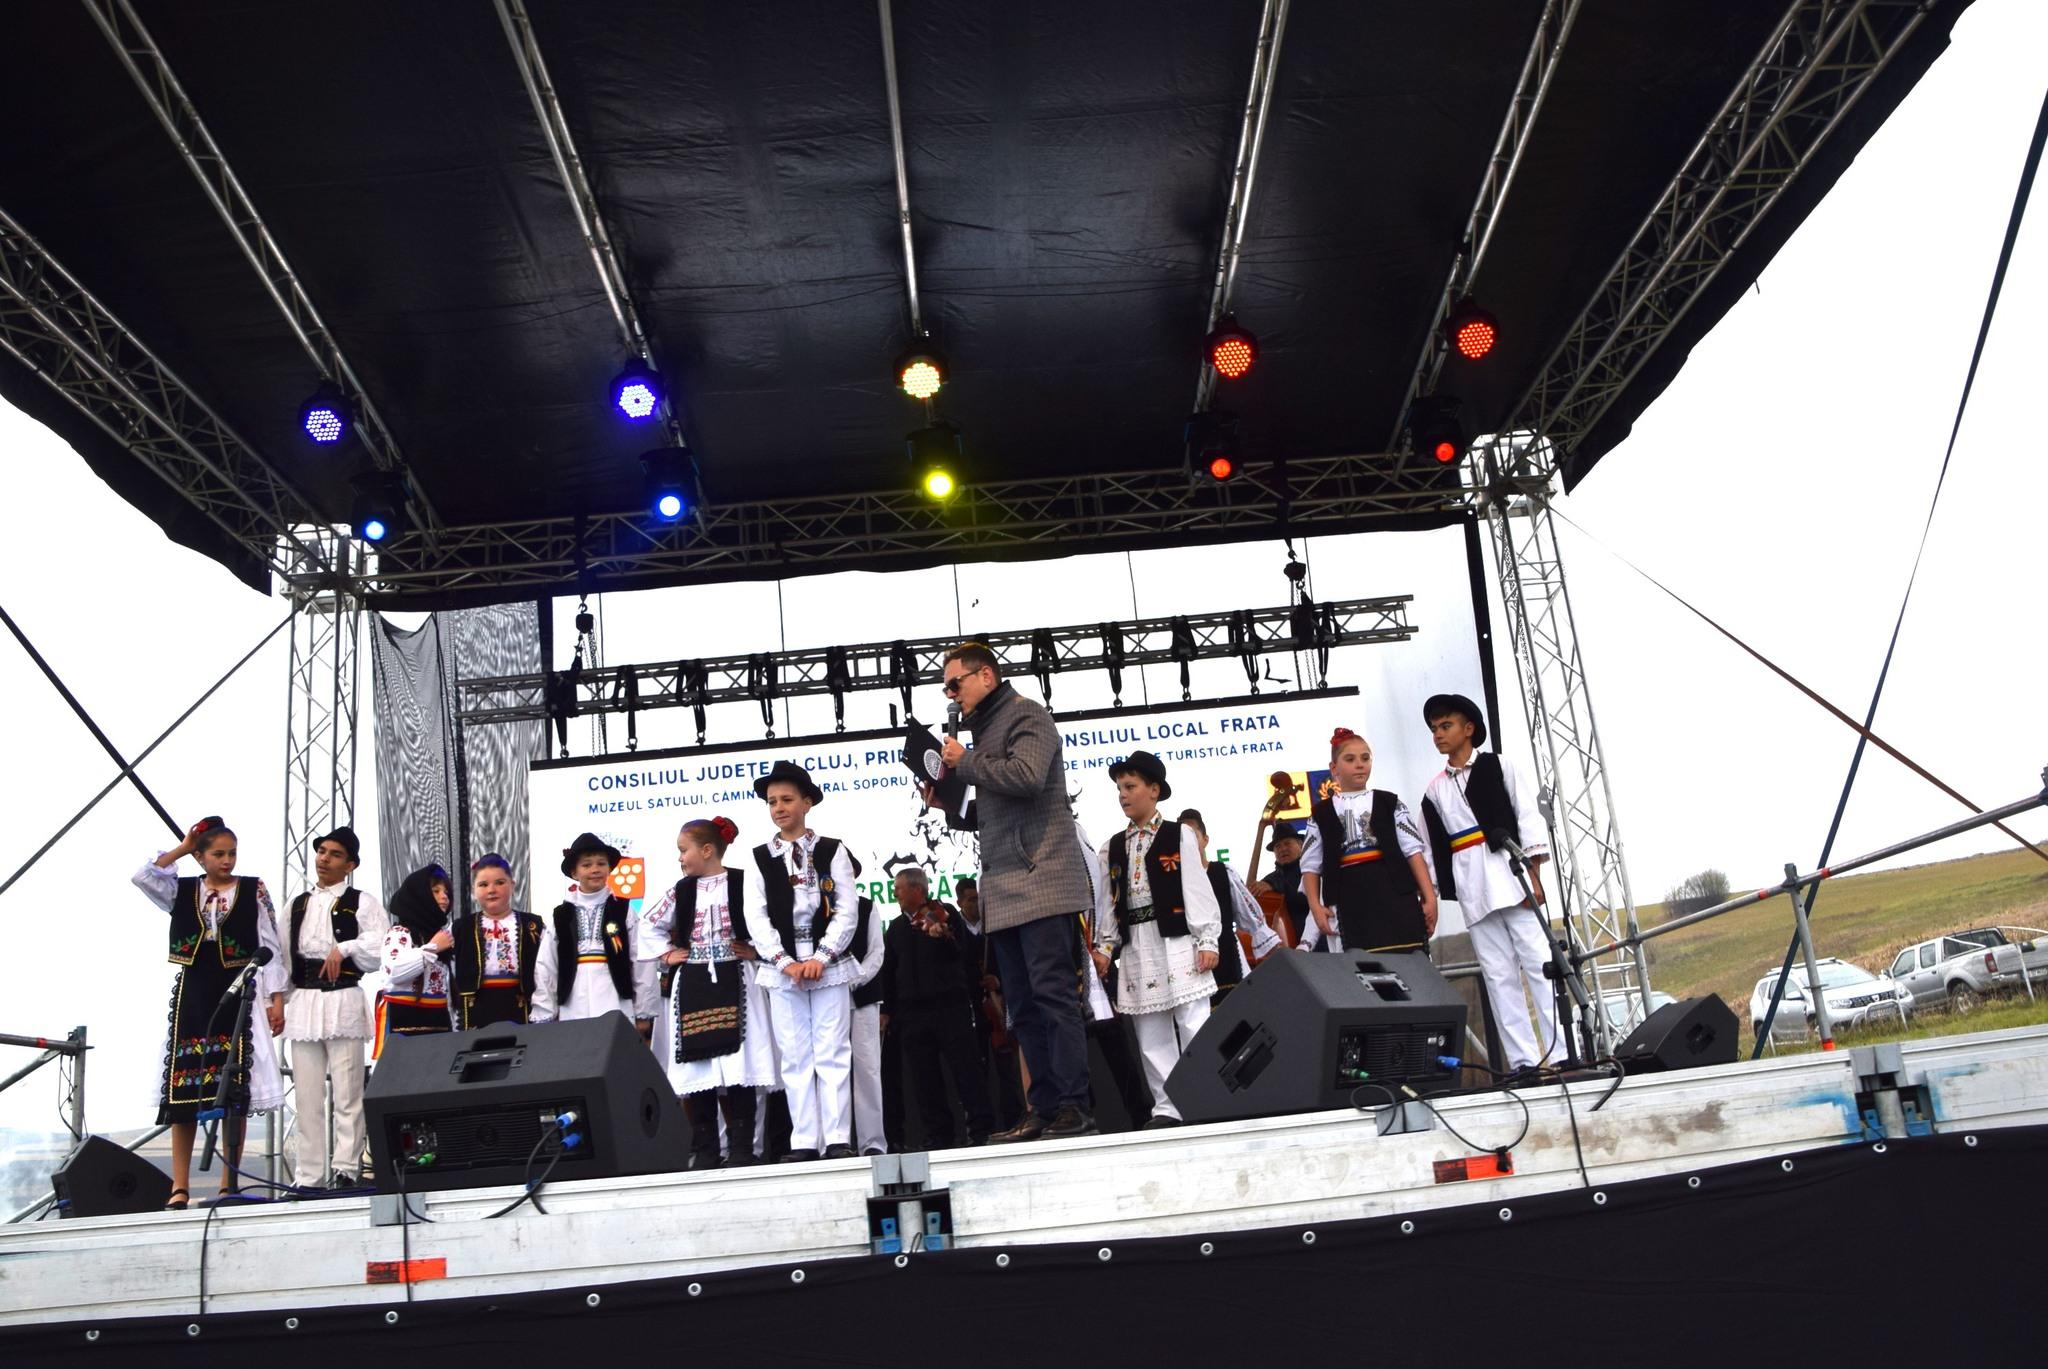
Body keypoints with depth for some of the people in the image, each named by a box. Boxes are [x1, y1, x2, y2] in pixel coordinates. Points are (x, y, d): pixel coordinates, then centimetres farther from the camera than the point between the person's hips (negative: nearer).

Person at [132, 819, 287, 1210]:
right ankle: (180, 1187, 5)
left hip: (239, 995, -2)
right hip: (192, 994, 2)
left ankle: (228, 1185, 4)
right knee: (184, 1090, 0)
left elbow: (270, 948, 1)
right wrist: (182, 847, -1)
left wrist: (276, 998, -4)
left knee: (235, 1091, -3)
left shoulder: (254, 890, 3)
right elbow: (143, 877, -11)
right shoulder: (183, 890, 9)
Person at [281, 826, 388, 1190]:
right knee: (307, 1096, 7)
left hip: (344, 1000, -5)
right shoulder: (298, 904, 19)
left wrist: (343, 947, -16)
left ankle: (346, 1170, 1)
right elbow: (284, 956, 18)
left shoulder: (361, 902, 3)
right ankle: (308, 1176, 12)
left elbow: (381, 944, -10)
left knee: (346, 1093, -4)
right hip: (302, 1002, 5)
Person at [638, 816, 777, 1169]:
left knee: (737, 1066, -7)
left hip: (733, 983, -5)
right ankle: (704, 1151, 9)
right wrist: (666, 954, 11)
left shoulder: (743, 881, -3)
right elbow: (649, 926, 21)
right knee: (696, 1067, 3)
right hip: (691, 987, 5)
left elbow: (760, 923, -9)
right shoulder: (682, 890, 12)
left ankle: (741, 1149, 0)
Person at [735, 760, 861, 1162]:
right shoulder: (759, 858, 7)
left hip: (829, 965, -1)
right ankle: (804, 1141, 7)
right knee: (794, 1057, 3)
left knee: (833, 1054, -1)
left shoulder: (832, 851, 4)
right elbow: (755, 918, 1)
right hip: (781, 969, 2)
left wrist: (821, 958, -11)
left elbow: (847, 911, -1)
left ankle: (838, 1139, 1)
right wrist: (785, 962, -10)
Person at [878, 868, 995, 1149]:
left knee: (964, 1067, -3)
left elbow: (959, 954, -11)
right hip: (911, 1010, 5)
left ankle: (981, 1129, 2)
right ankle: (939, 1134, 10)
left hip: (949, 1005, -5)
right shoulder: (895, 928, 16)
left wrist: (942, 936, -31)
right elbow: (889, 971, 18)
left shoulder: (944, 914, 1)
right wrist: (887, 1009, 12)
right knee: (924, 1077, 3)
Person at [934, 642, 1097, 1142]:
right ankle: (1045, 1110, 8)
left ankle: (1074, 1109, -11)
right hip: (1004, 890, 9)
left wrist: (965, 761, -7)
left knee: (1053, 993, -11)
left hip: (1039, 879, -9)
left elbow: (1027, 776, -20)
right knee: (1023, 1006, 6)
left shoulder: (1026, 715, -1)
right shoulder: (986, 730, 22)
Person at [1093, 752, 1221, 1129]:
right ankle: (1167, 1107, 10)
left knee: (1194, 1026, -8)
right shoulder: (1113, 848, 15)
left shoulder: (1179, 835, 2)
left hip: (1176, 941, -5)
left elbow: (1198, 890, -2)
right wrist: (1104, 945, 4)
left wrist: (1207, 940, -7)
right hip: (1135, 946, 5)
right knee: (1151, 1036, 5)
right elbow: (1112, 902, 14)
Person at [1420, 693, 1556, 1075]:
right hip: (1472, 889, 3)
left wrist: (1534, 876, -9)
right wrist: (1441, 893, 7)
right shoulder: (1435, 790, 17)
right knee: (1498, 975, 0)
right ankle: (1524, 1060, 0)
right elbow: (1436, 845, 14)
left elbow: (1528, 818, 0)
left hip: (1511, 876, -3)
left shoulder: (1500, 766, 8)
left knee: (1539, 964, -7)